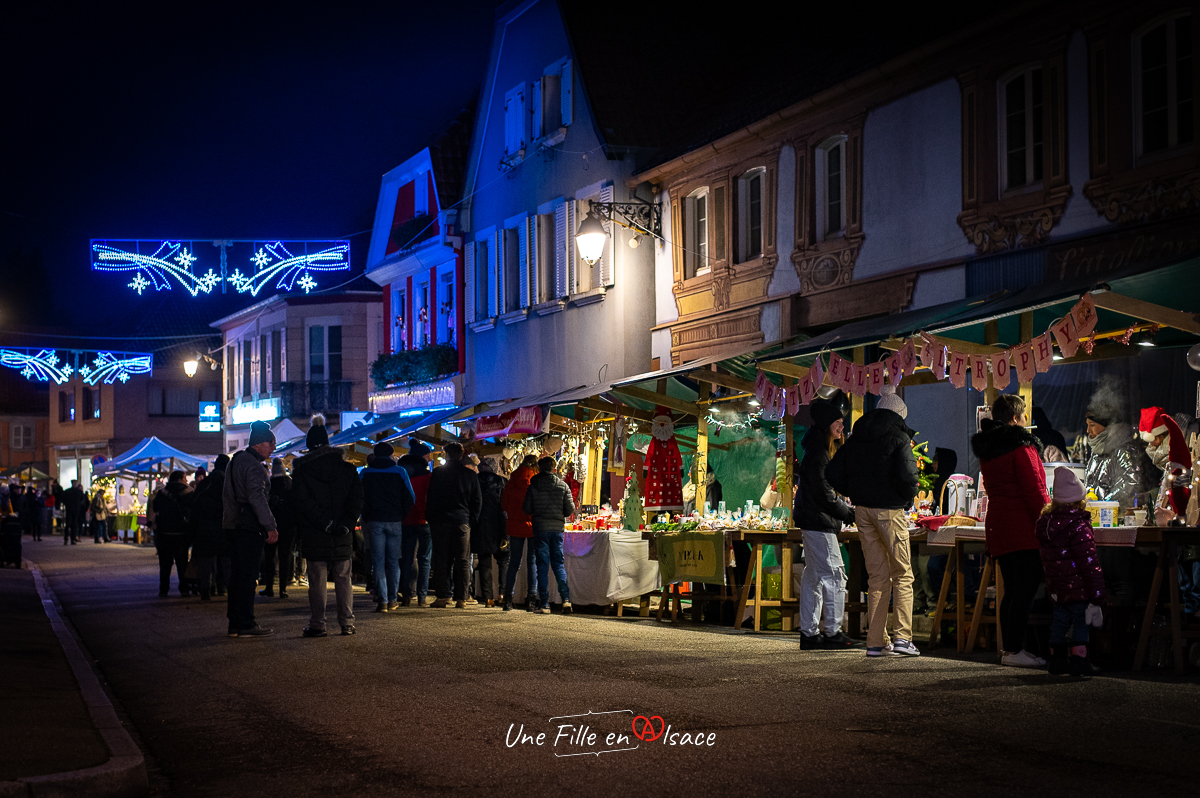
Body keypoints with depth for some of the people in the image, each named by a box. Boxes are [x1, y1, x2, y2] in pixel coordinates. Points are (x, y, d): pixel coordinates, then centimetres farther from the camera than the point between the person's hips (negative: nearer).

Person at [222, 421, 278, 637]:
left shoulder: (236, 461, 18)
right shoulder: (253, 465, -14)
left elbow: (226, 495, 25)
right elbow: (257, 497, -23)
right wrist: (270, 526, -22)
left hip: (234, 525, 10)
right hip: (250, 528, -10)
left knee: (237, 575, 12)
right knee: (247, 576, -7)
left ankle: (235, 623, 16)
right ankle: (246, 625, -6)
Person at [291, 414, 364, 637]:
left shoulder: (301, 469, -2)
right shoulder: (345, 466, 5)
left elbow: (301, 502, -10)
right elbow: (357, 496, -2)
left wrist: (325, 524, -11)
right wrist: (347, 523, -7)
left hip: (314, 535, -2)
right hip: (343, 536, 2)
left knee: (317, 580, 2)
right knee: (343, 579, 8)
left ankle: (317, 625, 1)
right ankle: (347, 623, 7)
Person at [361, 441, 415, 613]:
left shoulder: (365, 473, 2)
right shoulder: (400, 472, -1)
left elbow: (360, 499, 3)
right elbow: (410, 499, -1)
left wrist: (366, 519, 11)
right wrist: (401, 517, 10)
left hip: (374, 521, 0)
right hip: (395, 521, 0)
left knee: (379, 561, 1)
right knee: (393, 561, 8)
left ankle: (382, 600, -7)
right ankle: (392, 599, 9)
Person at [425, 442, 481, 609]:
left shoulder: (438, 472, -1)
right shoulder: (471, 475, 5)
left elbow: (430, 498, 0)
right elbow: (477, 501, 8)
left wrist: (430, 519, 6)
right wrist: (472, 519, 14)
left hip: (441, 520, -2)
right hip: (462, 522, 2)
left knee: (441, 559, 2)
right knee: (462, 561, 4)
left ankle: (443, 596, -3)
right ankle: (461, 598, 0)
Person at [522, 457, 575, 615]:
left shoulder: (533, 486, -2)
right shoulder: (563, 486, 1)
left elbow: (527, 509, -1)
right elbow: (570, 510, 0)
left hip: (540, 528, -1)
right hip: (557, 528, 1)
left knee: (542, 566, 3)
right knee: (558, 563, 10)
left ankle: (544, 604, 0)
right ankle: (566, 598, -7)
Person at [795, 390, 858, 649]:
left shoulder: (823, 449, 14)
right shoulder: (817, 453, -17)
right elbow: (823, 495, -18)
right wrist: (849, 513, -10)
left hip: (812, 521, 11)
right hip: (818, 521, -11)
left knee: (813, 577, 11)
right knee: (834, 576, -9)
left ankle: (809, 632, 15)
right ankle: (832, 632, -8)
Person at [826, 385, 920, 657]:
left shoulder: (856, 438, 9)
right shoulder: (899, 438, -8)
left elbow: (833, 474, 9)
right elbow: (906, 476, -21)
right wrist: (909, 496, -2)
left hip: (863, 512, 5)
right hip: (890, 511, -5)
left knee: (877, 576, 11)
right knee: (902, 574, 4)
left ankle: (876, 642, 8)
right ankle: (902, 637, -7)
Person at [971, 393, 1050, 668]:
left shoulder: (986, 450, 16)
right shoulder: (1021, 447, -10)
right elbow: (1034, 490, -14)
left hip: (997, 524, 9)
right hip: (1023, 526, -9)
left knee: (1012, 589, 13)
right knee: (1025, 589, -7)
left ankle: (1009, 648, 14)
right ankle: (1014, 650, -9)